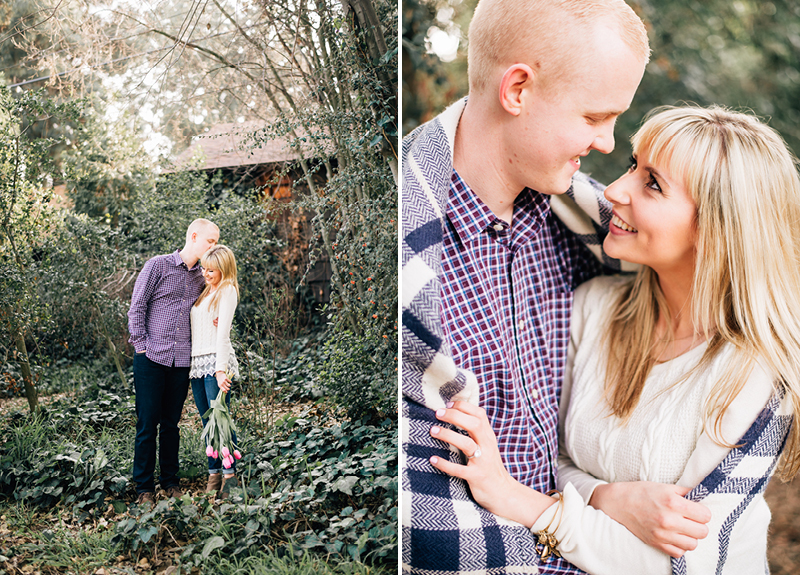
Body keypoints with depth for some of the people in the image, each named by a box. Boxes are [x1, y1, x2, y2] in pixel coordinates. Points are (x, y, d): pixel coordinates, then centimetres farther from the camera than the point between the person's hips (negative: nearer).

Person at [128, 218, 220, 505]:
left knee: (171, 422, 10)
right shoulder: (158, 265, -1)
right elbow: (137, 307, -2)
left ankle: (170, 481, 21)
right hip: (151, 357, -4)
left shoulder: (202, 278, 13)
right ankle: (144, 486, 9)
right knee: (148, 422, -1)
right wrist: (141, 345, -7)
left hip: (182, 361, 4)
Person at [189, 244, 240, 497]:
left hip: (216, 362, -7)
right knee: (207, 422, 8)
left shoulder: (227, 291, -5)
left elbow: (223, 333, -13)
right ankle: (213, 474, 13)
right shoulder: (204, 291, 18)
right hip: (197, 362, 7)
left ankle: (230, 475, -2)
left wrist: (221, 370, -18)